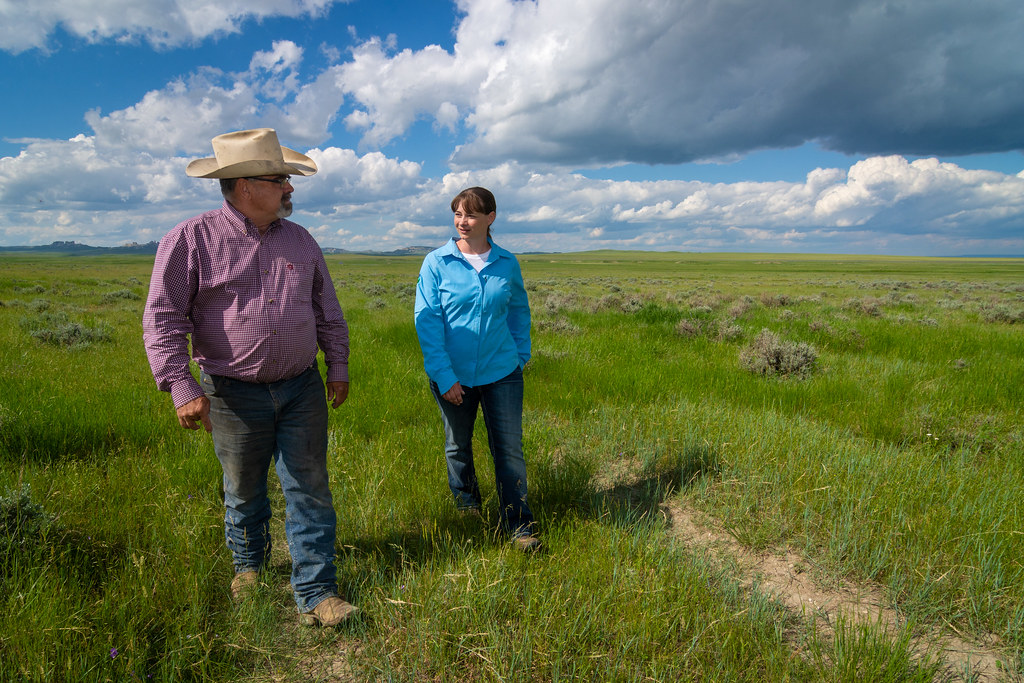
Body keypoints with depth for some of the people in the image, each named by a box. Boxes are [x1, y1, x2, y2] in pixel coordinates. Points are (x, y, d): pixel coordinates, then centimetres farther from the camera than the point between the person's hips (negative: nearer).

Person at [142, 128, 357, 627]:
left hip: (302, 389, 3)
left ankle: (315, 594, 12)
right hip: (234, 394, -2)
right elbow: (163, 319, -7)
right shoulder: (190, 241, -6)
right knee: (243, 490, 16)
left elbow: (327, 310, 14)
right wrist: (181, 387, -15)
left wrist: (338, 366, 13)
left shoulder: (300, 240, 7)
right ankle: (248, 564, 42)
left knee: (309, 490, 2)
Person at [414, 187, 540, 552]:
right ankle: (467, 508, 41)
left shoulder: (507, 263, 0)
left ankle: (519, 525, 15)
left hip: (501, 373, 1)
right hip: (452, 377, 0)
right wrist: (444, 376, -14)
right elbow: (427, 320, -9)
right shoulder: (437, 263, -7)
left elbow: (519, 311, 14)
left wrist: (521, 356, 7)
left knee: (509, 449, 2)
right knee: (458, 446, 17)